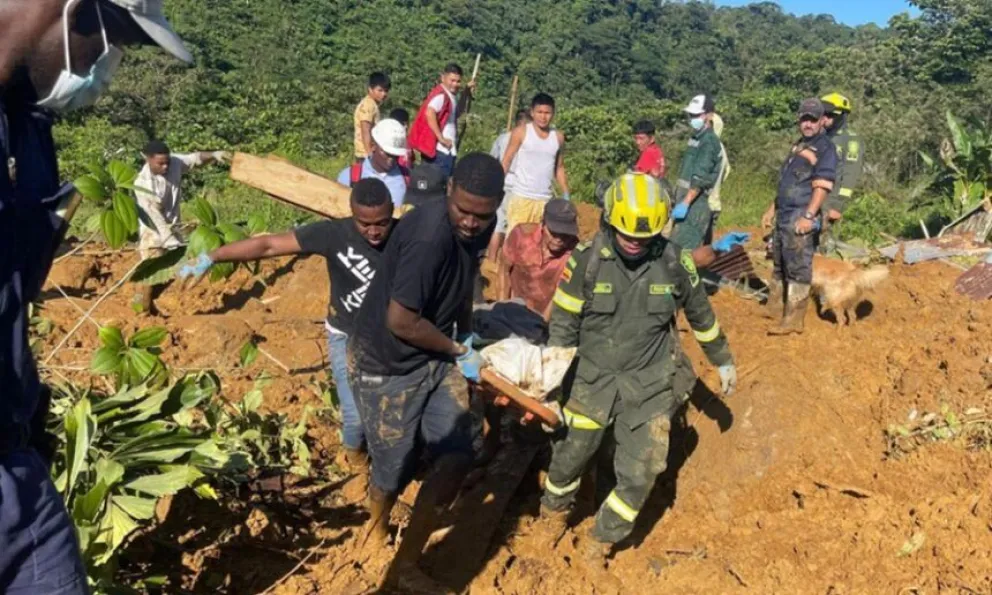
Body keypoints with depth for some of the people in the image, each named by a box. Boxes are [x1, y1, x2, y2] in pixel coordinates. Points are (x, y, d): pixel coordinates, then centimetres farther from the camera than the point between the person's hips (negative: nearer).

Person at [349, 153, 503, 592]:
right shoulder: (429, 236, -32)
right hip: (387, 363, -7)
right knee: (395, 467, 7)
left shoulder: (481, 226, -5)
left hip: (435, 356, 7)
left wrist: (466, 334, 12)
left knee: (458, 453, 0)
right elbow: (400, 321, -28)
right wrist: (459, 350, -14)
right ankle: (376, 523, 44)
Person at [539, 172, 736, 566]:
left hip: (651, 384, 1)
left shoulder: (675, 262, -9)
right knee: (569, 455, 12)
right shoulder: (586, 260, -14)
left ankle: (602, 539, 28)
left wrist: (723, 360, 19)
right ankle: (554, 511, 46)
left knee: (639, 475, 2)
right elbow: (562, 325, -6)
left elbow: (700, 314, 8)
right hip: (593, 378, -1)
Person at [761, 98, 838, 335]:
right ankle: (774, 308, 31)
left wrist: (809, 216, -27)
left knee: (798, 268, -7)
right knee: (779, 264, 18)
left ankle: (793, 320, -4)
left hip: (800, 217, -9)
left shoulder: (825, 148, -8)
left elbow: (822, 185, -18)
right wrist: (772, 209, 24)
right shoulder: (799, 146, 20)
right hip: (784, 215, 9)